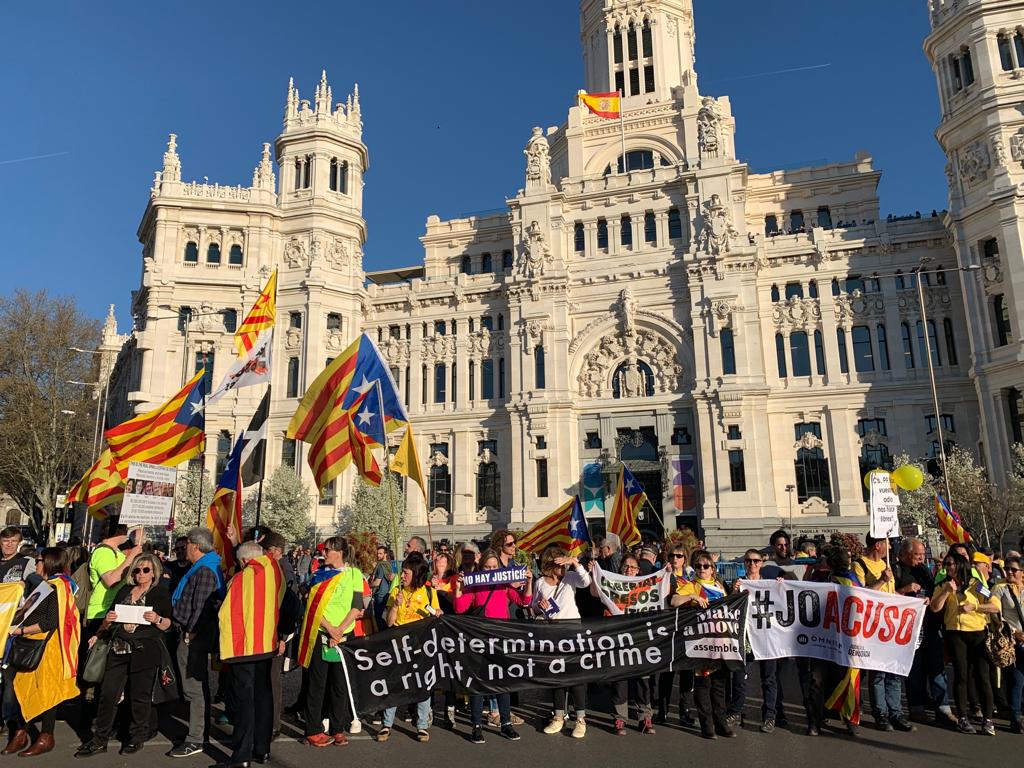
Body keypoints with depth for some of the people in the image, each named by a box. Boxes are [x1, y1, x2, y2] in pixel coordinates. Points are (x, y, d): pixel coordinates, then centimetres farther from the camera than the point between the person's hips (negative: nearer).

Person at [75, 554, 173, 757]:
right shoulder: (125, 590, 15)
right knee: (108, 693, 2)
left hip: (144, 650, -4)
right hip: (118, 649, 4)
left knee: (139, 695, 4)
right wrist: (102, 627, 2)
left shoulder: (161, 593, 3)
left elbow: (167, 625, 1)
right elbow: (110, 620, 21)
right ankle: (99, 740, 14)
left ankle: (137, 737, 19)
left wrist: (157, 619, -18)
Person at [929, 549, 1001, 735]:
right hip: (955, 634, 1)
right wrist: (947, 591, -14)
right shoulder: (943, 586, 8)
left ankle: (987, 719, 5)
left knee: (982, 676, -3)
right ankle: (963, 718, 9)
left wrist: (973, 606, -13)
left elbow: (996, 606, -3)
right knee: (961, 675, 2)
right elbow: (934, 608, -6)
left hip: (978, 633, -1)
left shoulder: (976, 584, 3)